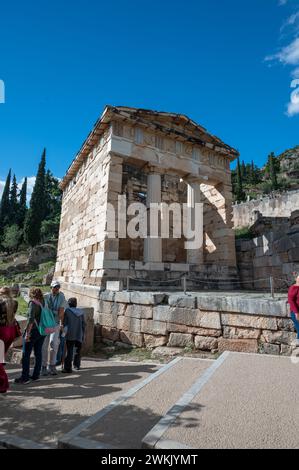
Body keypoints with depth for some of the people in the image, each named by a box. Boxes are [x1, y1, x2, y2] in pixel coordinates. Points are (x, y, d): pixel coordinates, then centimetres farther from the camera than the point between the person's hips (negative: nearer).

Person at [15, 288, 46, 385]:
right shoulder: (43, 302, 6)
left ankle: (25, 378, 10)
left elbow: (31, 319, -20)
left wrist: (27, 333, -18)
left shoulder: (32, 303, -12)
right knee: (38, 353, 13)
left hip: (33, 330, -7)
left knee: (26, 355, 5)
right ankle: (36, 376, 22)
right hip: (42, 331, 7)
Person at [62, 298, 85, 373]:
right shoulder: (81, 312, 6)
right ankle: (77, 365, 29)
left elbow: (64, 323, -4)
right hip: (79, 335, 3)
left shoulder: (67, 311, -4)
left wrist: (64, 332, 8)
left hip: (70, 335, -3)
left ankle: (68, 368, 1)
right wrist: (83, 335, 15)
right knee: (77, 350, 18)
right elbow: (83, 324, 8)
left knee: (69, 351, 1)